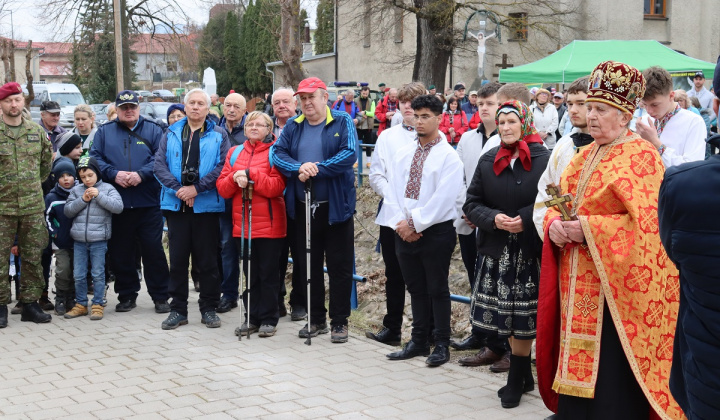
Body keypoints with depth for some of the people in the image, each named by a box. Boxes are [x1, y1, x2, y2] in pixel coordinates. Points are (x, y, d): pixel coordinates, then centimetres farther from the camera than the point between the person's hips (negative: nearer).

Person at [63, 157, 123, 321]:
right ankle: (81, 304, 20)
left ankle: (98, 305, 10)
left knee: (98, 274, 2)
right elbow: (68, 211, 5)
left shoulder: (107, 188, 1)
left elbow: (118, 207, -11)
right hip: (79, 240, 3)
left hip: (99, 240, -3)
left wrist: (99, 195, -17)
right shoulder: (76, 190, 10)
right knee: (78, 275, 8)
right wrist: (82, 200, -9)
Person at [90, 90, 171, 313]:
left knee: (154, 250, -1)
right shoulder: (104, 131, 13)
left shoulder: (153, 130, 8)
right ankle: (126, 295, 21)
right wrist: (114, 174, -14)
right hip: (117, 204, 2)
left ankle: (160, 297, 9)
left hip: (148, 203, -2)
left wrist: (141, 174, -17)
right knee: (120, 252, 8)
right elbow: (95, 158, 3)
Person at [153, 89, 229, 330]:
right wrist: (178, 188, -11)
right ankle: (178, 310, 14)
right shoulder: (171, 134, 12)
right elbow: (159, 165, 2)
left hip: (206, 205, -2)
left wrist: (196, 188, -14)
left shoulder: (218, 135, 6)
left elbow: (222, 167, -6)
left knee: (207, 260, 4)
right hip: (176, 205, 2)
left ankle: (209, 308, 14)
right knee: (177, 259, 5)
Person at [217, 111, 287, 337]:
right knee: (250, 274, 11)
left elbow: (276, 187, -14)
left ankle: (269, 319, 12)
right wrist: (235, 179, -11)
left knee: (268, 274, 3)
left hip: (269, 224, -4)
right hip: (242, 224, 5)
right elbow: (222, 188, 8)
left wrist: (250, 174, -18)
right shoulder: (234, 153, 13)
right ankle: (252, 318, 19)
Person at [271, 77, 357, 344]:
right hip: (302, 208, 4)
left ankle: (339, 322, 12)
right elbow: (276, 153, 0)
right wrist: (298, 169, -18)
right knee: (308, 265, 11)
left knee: (339, 266, 2)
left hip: (335, 207, -4)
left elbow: (348, 155, -15)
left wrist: (316, 168, -20)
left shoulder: (343, 123, -1)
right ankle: (316, 319, 24)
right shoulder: (293, 127, 11)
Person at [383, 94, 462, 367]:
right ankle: (419, 341, 24)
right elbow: (392, 192, 5)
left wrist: (415, 223, -16)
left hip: (436, 232, -5)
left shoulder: (448, 157, -9)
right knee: (416, 288, 14)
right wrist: (400, 223, -8)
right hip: (404, 232, 6)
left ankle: (442, 344, 13)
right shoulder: (402, 155, 10)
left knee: (437, 289, 3)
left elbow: (442, 199, -17)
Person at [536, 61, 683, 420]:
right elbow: (557, 205, 19)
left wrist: (590, 228, -19)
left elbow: (646, 223, -17)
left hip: (614, 289, -7)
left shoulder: (641, 156, -9)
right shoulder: (585, 157, 15)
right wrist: (555, 224, -4)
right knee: (577, 370, 11)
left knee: (609, 376, -3)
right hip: (578, 290, 7)